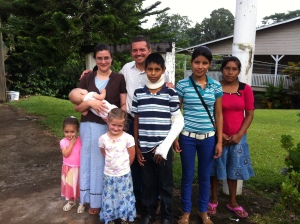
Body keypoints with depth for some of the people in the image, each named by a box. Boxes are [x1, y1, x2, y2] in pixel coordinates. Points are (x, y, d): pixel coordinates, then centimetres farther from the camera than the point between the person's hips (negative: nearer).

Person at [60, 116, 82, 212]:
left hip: (79, 168, -1)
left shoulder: (80, 140, -10)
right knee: (70, 185, 17)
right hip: (69, 168, 1)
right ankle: (71, 202, 40)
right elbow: (65, 154, -22)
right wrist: (71, 143, -23)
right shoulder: (63, 142, -11)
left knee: (80, 185, 12)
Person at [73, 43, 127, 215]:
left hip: (110, 127, -2)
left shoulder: (119, 79, 1)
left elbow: (124, 105, 1)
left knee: (109, 163, 5)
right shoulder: (87, 79, 6)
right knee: (91, 161, 10)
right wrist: (89, 102, -15)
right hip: (90, 126, 3)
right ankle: (93, 199, 26)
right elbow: (77, 106, 5)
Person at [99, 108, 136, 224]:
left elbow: (132, 156, -4)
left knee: (124, 197, 13)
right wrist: (111, 164, 9)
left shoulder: (128, 138, -16)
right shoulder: (103, 138, -9)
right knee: (110, 198, 17)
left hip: (124, 174, -1)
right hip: (109, 175, 2)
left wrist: (124, 166, 7)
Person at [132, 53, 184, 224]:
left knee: (165, 184, 10)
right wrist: (137, 148, 4)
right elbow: (136, 122, 7)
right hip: (145, 148, 2)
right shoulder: (139, 93, 3)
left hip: (163, 148, -2)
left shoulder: (171, 93, -5)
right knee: (148, 182, 14)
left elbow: (178, 122, -4)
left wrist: (164, 147, -10)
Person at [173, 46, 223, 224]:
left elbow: (218, 115, 5)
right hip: (187, 137, -1)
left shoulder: (216, 86, 1)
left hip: (208, 137, 2)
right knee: (188, 176, 11)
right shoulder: (182, 85, -4)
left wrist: (219, 141, 2)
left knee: (205, 176, 14)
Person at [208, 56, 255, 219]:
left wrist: (239, 134, -9)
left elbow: (249, 114, 0)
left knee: (234, 168, 14)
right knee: (216, 167, 10)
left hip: (237, 137, 2)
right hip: (217, 136, -2)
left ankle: (233, 202, 32)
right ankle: (214, 199, 29)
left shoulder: (245, 89, -2)